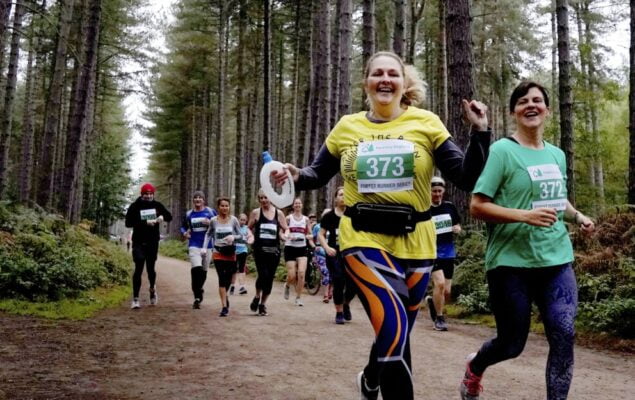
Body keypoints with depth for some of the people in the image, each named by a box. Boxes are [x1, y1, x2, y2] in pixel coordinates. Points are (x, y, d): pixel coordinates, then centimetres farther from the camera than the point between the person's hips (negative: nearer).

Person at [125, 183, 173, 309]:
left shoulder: (157, 205, 6)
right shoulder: (135, 206, -4)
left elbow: (169, 217, 9)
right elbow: (128, 223, -13)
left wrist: (162, 217, -14)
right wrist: (145, 222, -22)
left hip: (153, 242, 3)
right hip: (139, 242, -2)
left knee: (150, 268, 9)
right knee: (138, 269, -9)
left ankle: (152, 288, 40)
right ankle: (135, 299, -4)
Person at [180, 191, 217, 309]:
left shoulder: (210, 212, 2)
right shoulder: (189, 214, 8)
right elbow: (183, 226, 22)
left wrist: (210, 223, -15)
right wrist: (184, 233, 0)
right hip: (194, 245, -1)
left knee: (204, 271, 13)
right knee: (196, 269, -20)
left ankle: (198, 289, 40)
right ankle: (197, 297, -15)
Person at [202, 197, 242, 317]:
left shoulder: (233, 220, -2)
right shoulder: (214, 221, 0)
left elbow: (240, 235, 1)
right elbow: (208, 234, 13)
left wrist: (233, 237, -20)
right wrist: (204, 247, 1)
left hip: (231, 253, 1)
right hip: (218, 253, -1)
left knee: (228, 278, 8)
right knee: (221, 278, -9)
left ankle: (225, 296, 38)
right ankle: (224, 306, -9)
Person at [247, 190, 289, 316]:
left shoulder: (278, 213, 6)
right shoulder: (256, 213, 3)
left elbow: (286, 229, 11)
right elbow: (249, 228, 10)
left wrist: (285, 235, -11)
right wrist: (251, 236, -10)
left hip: (274, 250, 2)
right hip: (260, 249, -2)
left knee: (270, 278, 6)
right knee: (263, 275, -15)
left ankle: (263, 304, 21)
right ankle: (257, 297, 13)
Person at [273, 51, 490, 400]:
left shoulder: (426, 123, 0)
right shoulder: (347, 127, 4)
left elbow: (465, 178, -3)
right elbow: (318, 174, 15)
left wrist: (480, 132, -15)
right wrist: (295, 176, -7)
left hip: (414, 242, 1)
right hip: (363, 239, -1)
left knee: (395, 332, 16)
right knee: (394, 328, -21)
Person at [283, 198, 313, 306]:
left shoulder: (306, 219, 10)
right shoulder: (288, 218, 3)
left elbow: (309, 234, 14)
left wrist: (310, 241, -6)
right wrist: (288, 236, -16)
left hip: (302, 248, 2)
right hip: (290, 248, -2)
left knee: (301, 272, -15)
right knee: (292, 276, -6)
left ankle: (298, 297, -2)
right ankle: (287, 285, 31)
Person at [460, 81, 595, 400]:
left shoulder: (557, 155, 11)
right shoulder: (502, 150, -8)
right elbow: (477, 207, -12)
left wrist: (577, 216, 6)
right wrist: (524, 215, -24)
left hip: (558, 261, 5)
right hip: (512, 263, -5)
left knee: (564, 336, -9)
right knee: (512, 343, 8)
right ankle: (474, 367, 41)